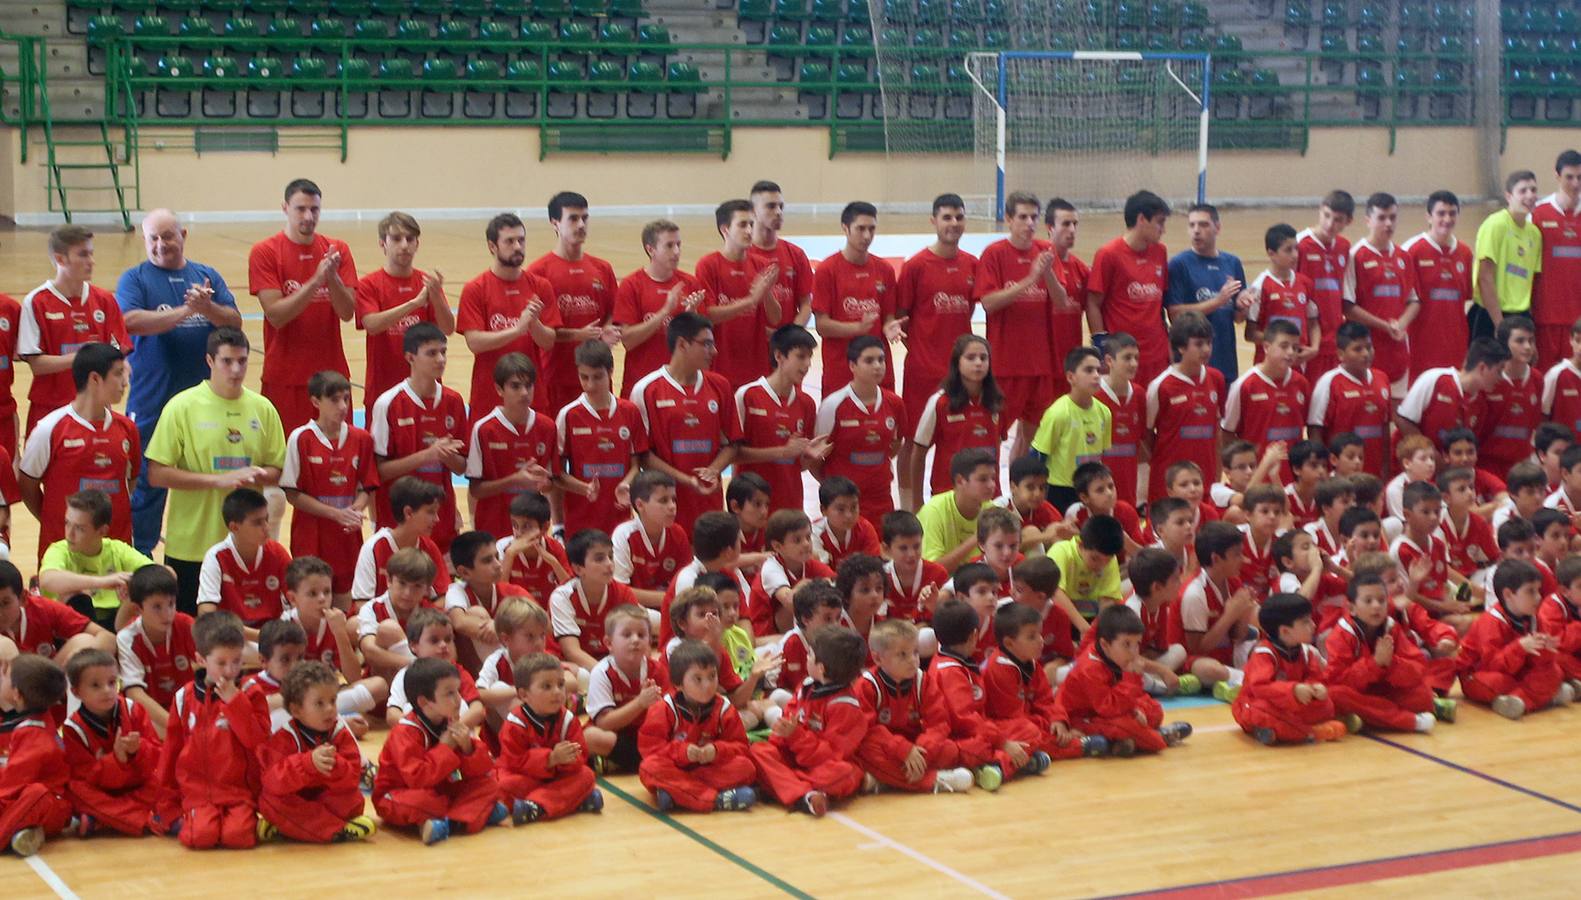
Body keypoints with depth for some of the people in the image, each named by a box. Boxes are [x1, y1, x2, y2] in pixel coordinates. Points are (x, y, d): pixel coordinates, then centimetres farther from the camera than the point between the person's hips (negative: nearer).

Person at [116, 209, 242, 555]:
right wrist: (185, 311, -20)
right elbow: (131, 321, -16)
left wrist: (208, 308, -20)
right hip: (152, 403, -3)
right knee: (148, 483, 1)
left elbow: (235, 321, 1)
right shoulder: (135, 278, 2)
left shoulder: (207, 276, 10)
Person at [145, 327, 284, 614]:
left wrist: (257, 475, -12)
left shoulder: (263, 409, 5)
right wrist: (217, 480, -18)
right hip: (191, 545, -3)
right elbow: (157, 474, -10)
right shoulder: (182, 407, -7)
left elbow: (277, 469, 12)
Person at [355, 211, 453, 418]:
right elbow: (372, 324, -19)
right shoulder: (369, 284, -2)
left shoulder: (427, 282, 6)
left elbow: (448, 329, -4)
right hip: (382, 388, -2)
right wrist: (415, 302, -28)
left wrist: (436, 295, -23)